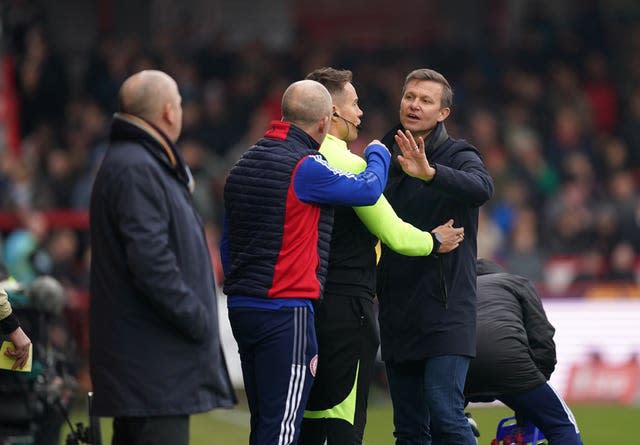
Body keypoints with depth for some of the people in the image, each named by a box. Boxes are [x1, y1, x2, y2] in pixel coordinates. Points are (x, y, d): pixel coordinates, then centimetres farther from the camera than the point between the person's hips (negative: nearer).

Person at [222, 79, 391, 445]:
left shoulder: (245, 164, 14)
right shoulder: (305, 167, -13)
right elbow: (369, 189, -1)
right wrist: (378, 154, 19)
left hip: (242, 306, 9)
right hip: (287, 312, -9)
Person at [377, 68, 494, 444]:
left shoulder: (457, 156, -3)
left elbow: (481, 187, -27)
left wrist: (429, 173, -43)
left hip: (446, 311, -6)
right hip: (396, 312, 6)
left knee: (445, 415, -17)